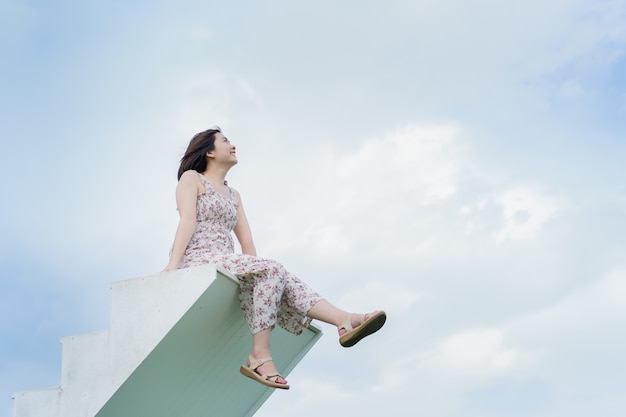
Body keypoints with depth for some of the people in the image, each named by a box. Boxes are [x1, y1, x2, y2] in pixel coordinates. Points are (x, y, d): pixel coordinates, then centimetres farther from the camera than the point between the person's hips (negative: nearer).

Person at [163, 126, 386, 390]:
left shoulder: (233, 195, 27)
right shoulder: (191, 178, 8)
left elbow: (246, 240, 18)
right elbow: (187, 221, -8)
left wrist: (258, 272, 5)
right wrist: (173, 264, -20)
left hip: (226, 264, 6)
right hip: (198, 259, -6)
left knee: (281, 279, -18)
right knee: (272, 270, -27)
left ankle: (344, 320, -34)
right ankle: (260, 355, -33)